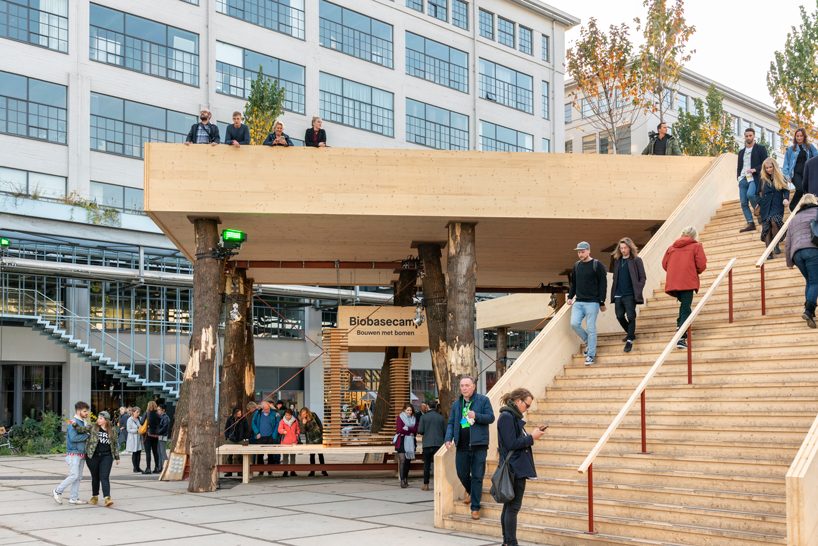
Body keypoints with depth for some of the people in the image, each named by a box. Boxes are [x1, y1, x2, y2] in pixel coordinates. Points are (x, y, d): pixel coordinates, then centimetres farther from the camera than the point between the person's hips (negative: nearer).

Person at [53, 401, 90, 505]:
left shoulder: (83, 422, 13)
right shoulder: (73, 422, -13)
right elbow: (73, 438, -22)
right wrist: (87, 436, -14)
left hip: (81, 453, 9)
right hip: (73, 453, -9)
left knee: (78, 477, 8)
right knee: (74, 475, -12)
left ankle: (74, 498, 13)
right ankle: (58, 491, 4)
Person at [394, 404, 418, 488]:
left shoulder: (414, 419, 15)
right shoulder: (399, 417, 1)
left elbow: (415, 430, 2)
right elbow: (399, 429, -10)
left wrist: (406, 429, -12)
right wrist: (410, 432, -8)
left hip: (410, 442, 5)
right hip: (401, 442, -5)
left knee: (408, 460, 7)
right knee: (402, 460, -14)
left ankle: (406, 479, 17)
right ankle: (402, 481, -16)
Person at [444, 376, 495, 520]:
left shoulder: (483, 400, -1)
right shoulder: (456, 404, 12)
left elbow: (491, 417, -5)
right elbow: (451, 423, 12)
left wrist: (476, 416, -21)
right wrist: (448, 438, -4)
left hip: (478, 445, -4)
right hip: (462, 445, 4)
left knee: (477, 476, -2)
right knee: (462, 473, 10)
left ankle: (475, 507, 6)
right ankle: (469, 491, 42)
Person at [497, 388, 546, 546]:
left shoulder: (513, 417, 15)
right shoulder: (507, 417, -15)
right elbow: (511, 444, -19)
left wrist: (532, 435, 5)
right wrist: (531, 437, -11)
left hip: (517, 469, 10)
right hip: (515, 469, -10)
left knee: (509, 506, 12)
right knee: (513, 507, -5)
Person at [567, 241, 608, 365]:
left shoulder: (597, 265, -5)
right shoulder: (576, 265, 11)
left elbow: (603, 284, -5)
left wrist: (602, 302, -8)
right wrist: (570, 297, 8)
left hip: (592, 302, -5)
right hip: (578, 302, 5)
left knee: (591, 328, -3)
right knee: (574, 324, -10)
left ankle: (591, 355, 6)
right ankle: (587, 342, 16)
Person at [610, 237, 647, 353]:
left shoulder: (636, 260, -3)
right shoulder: (617, 261, 12)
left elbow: (643, 278, -3)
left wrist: (638, 291, -12)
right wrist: (613, 292, 8)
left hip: (630, 295, -5)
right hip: (618, 295, 5)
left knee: (631, 316, -5)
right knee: (619, 316, 7)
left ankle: (630, 340, 3)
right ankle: (631, 334, 28)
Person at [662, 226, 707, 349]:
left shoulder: (671, 247, 14)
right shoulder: (696, 246, 4)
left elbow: (664, 264, 11)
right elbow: (701, 265, -4)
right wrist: (696, 272, 16)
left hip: (672, 283, 4)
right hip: (688, 283, -4)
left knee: (684, 303, 29)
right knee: (686, 309, -4)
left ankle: (680, 323, 15)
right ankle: (681, 338, -12)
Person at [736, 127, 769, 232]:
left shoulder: (760, 149, 6)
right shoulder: (741, 152, 23)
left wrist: (755, 169, -16)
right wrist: (739, 176, 9)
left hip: (754, 178, -6)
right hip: (743, 179, 6)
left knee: (750, 194, -30)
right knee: (743, 202, -3)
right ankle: (750, 223, 0)